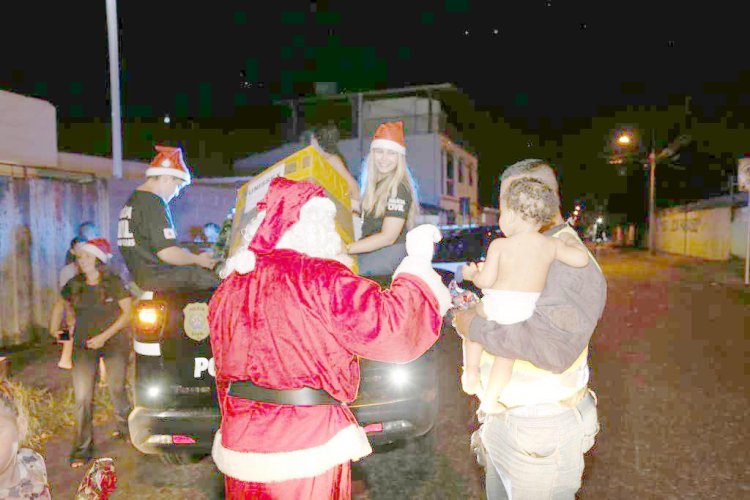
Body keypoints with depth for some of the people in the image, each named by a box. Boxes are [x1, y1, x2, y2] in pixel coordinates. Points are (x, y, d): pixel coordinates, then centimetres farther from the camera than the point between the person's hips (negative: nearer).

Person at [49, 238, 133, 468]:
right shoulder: (74, 285, 2)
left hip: (114, 342, -2)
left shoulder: (114, 283, -8)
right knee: (82, 397, -1)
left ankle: (125, 429, 33)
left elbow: (128, 312, -8)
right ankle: (82, 451, 11)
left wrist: (104, 336, -12)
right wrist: (55, 325, 13)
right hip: (84, 345, 3)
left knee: (117, 390, 6)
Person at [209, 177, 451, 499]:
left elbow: (223, 366, 12)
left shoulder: (232, 285, 4)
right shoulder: (324, 281, -17)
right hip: (305, 446, -6)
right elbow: (388, 325, -20)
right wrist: (418, 261, -9)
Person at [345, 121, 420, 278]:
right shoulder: (376, 182, 13)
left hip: (389, 253, -8)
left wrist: (346, 249, -19)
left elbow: (388, 237, -18)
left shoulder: (398, 188, -13)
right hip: (370, 251, 8)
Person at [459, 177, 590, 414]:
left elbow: (486, 280, -13)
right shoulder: (551, 245, -2)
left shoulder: (499, 245, -10)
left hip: (495, 306, -2)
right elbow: (582, 259, -4)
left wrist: (471, 274, 9)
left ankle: (471, 376, 33)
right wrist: (570, 240, 16)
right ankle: (490, 400, 26)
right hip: (528, 311, 3)